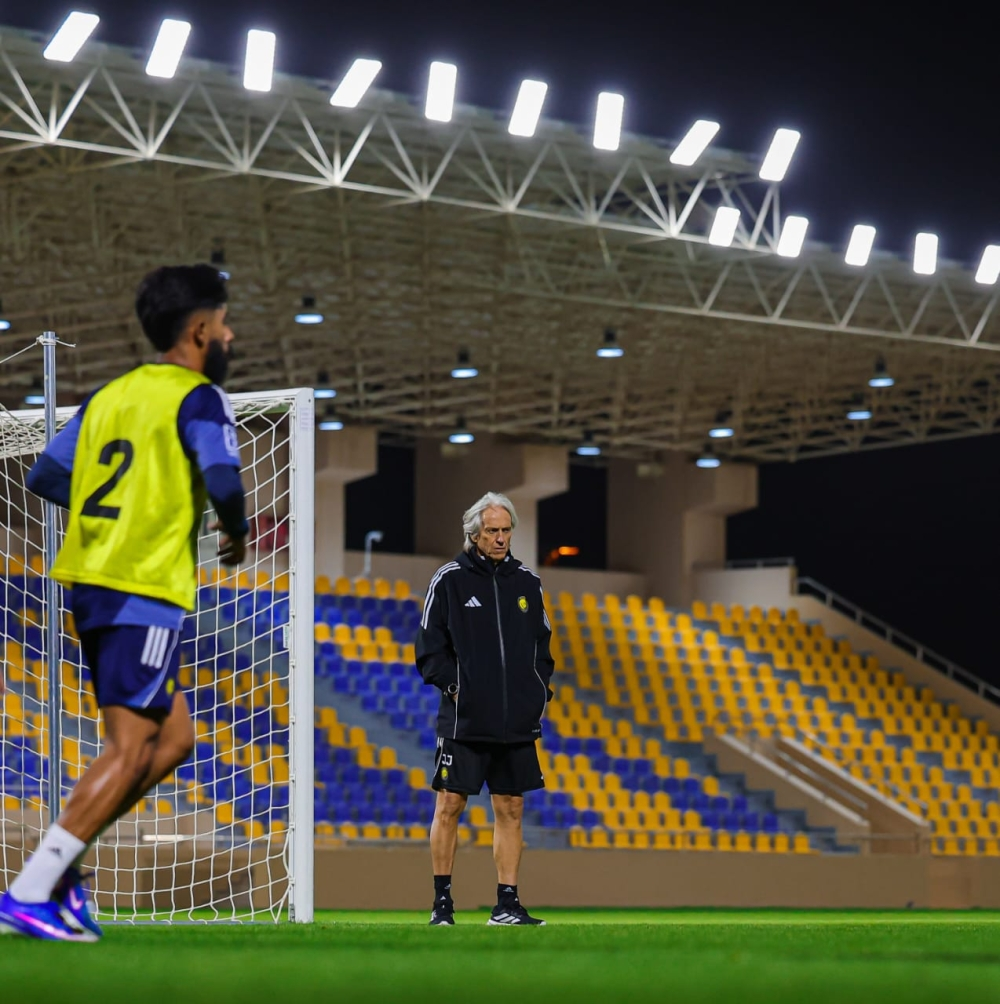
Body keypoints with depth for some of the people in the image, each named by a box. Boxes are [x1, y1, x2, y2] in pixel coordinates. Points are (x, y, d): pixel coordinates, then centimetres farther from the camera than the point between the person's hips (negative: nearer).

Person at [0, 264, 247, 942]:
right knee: (130, 751, -7)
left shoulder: (110, 395, 16)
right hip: (147, 591, -8)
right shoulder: (198, 397, -5)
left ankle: (61, 861, 5)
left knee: (176, 739, 14)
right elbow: (223, 479, -19)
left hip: (90, 582, 8)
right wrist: (237, 533, 0)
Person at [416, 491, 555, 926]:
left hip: (517, 722, 4)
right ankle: (442, 901, 6)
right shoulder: (448, 580, 0)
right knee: (449, 805, -3)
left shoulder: (527, 582, 11)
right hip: (463, 719, -3)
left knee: (511, 809, 4)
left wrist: (539, 690, 5)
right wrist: (452, 685, -11)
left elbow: (542, 644, 18)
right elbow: (430, 647, 0)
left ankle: (507, 903, 9)